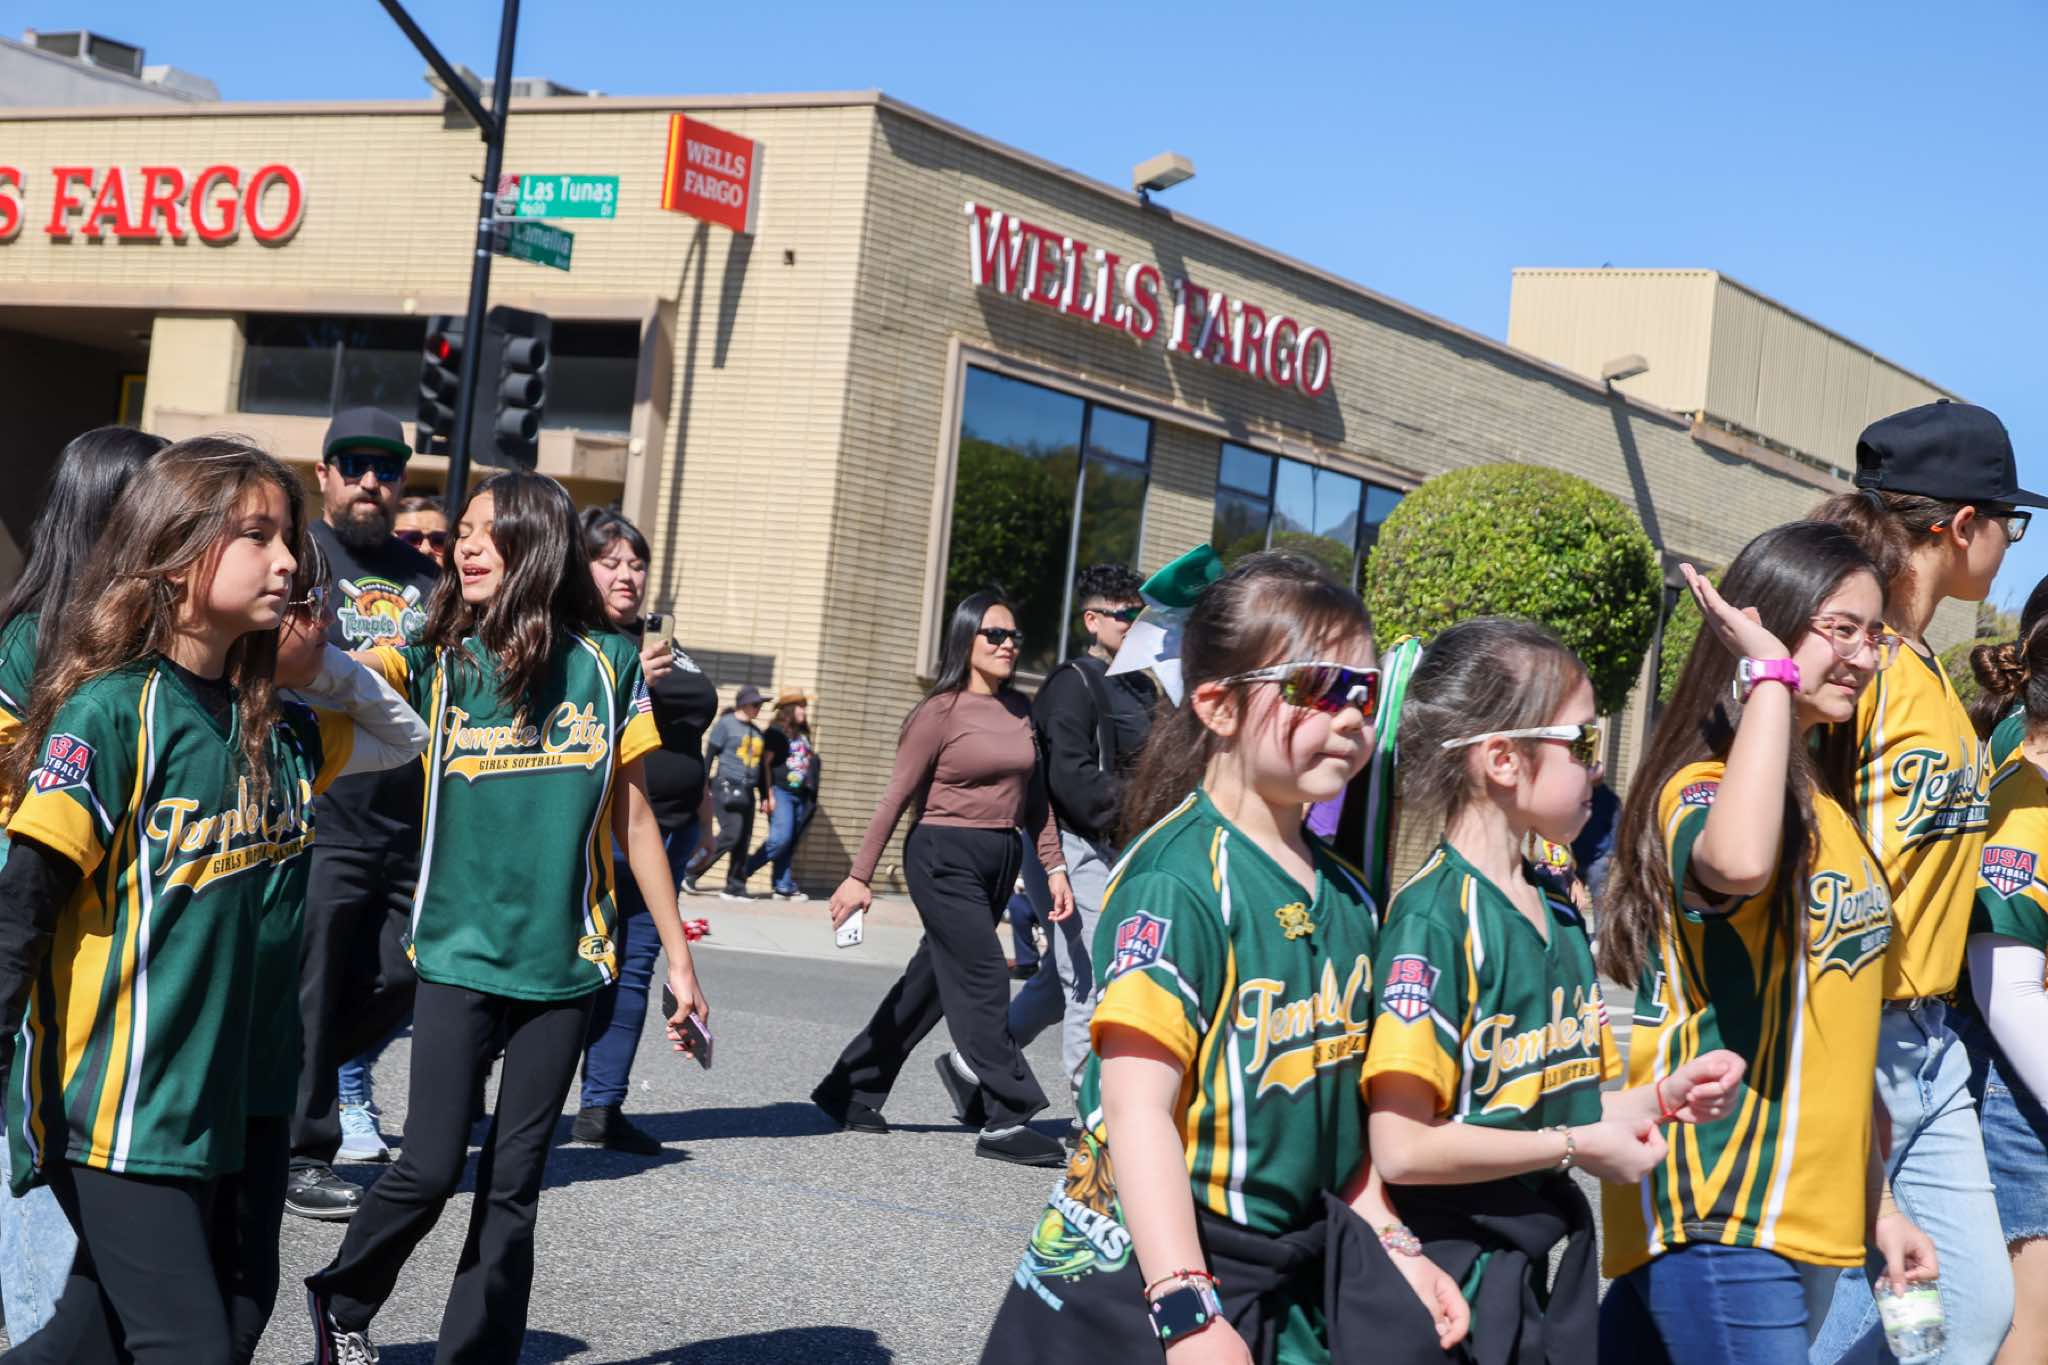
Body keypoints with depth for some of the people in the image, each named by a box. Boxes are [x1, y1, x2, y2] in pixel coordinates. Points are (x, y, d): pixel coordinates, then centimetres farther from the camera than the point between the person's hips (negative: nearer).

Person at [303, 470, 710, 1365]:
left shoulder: (607, 664, 2)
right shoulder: (434, 658, 0)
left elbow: (632, 814, 7)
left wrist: (677, 955, 8)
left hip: (564, 959, 1)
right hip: (461, 953, -1)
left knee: (514, 1183, 6)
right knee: (431, 1167, -5)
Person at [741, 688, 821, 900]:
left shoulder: (803, 734, 17)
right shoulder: (776, 731, -4)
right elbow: (765, 763, -9)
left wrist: (815, 762, 11)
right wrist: (769, 794, -14)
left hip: (800, 794, 7)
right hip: (781, 791, -7)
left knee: (789, 843, 5)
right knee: (781, 838, -16)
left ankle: (783, 887, 5)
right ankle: (744, 870, -4)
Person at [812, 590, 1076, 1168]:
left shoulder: (1019, 712, 12)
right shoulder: (941, 712, -7)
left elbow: (1035, 798, 16)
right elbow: (897, 797, -6)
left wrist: (1053, 866, 9)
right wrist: (859, 875, -7)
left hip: (1000, 860, 7)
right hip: (944, 856, -7)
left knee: (929, 982, 12)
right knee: (984, 981, -12)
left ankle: (851, 1092, 23)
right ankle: (1006, 1120, -10)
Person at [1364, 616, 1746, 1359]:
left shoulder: (1557, 912, 10)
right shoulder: (1436, 917, -17)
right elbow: (1403, 1147, -22)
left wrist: (1662, 1098, 0)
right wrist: (1578, 1147, -13)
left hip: (1551, 1262, 8)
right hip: (1459, 1269, -8)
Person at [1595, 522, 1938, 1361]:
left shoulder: (1827, 809, 16)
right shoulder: (1705, 786, -12)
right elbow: (1737, 863, -38)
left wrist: (1876, 1202, 22)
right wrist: (1772, 673, -25)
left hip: (1811, 1223, 8)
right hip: (1721, 1227, -8)